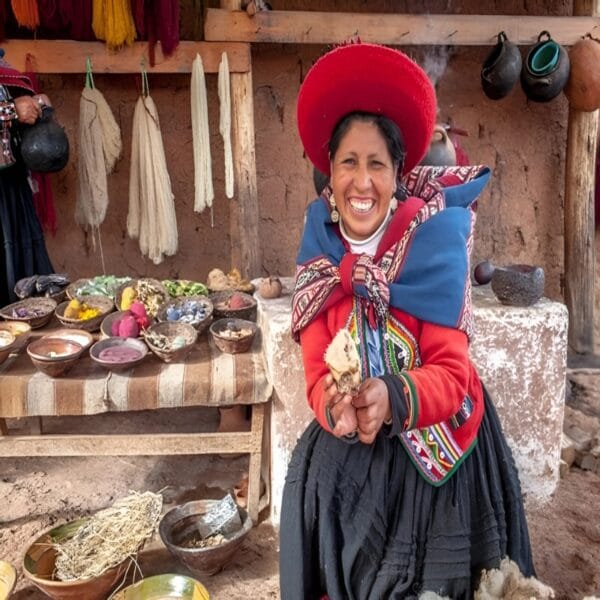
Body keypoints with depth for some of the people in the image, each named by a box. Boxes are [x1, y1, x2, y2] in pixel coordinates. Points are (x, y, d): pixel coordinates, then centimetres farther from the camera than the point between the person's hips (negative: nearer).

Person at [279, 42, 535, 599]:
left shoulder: (433, 245, -16)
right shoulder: (319, 258, -7)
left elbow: (451, 374, -18)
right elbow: (317, 375, -10)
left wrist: (391, 400, -37)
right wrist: (338, 409, -32)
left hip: (434, 456, -2)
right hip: (346, 458, 2)